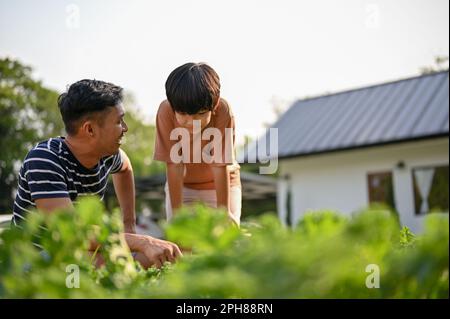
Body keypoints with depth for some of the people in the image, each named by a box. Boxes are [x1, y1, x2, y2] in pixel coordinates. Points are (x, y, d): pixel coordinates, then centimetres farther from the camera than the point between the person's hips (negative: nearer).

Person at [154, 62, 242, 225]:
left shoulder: (223, 111, -31)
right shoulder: (166, 111, -28)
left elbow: (220, 165, -26)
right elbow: (174, 164, -25)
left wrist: (224, 210, -21)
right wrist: (176, 211, -23)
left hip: (221, 184, -1)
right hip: (182, 185, 1)